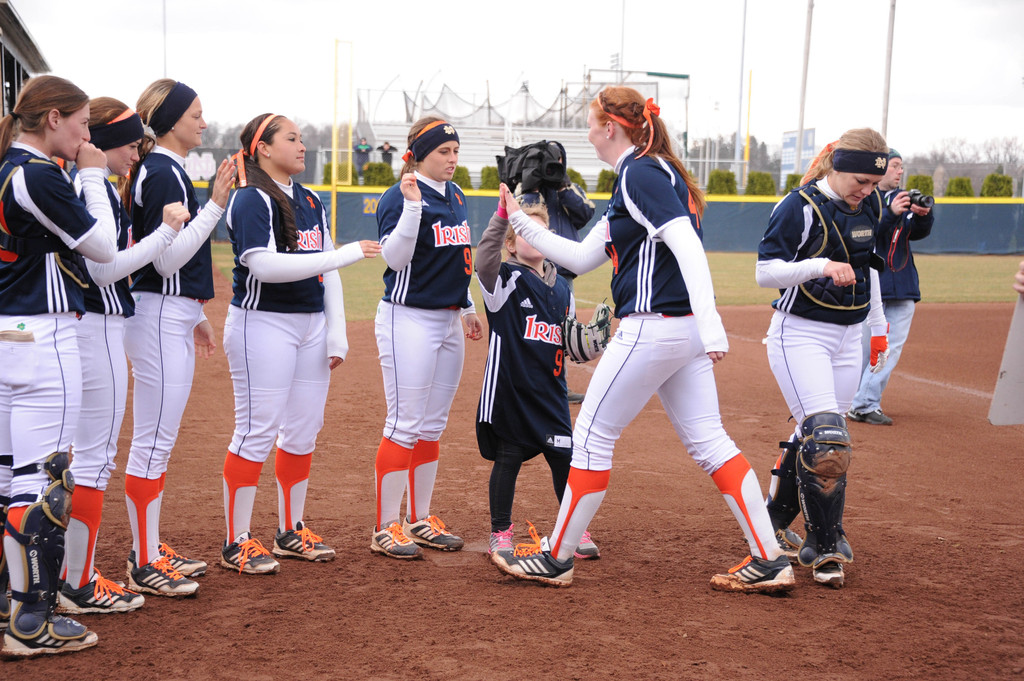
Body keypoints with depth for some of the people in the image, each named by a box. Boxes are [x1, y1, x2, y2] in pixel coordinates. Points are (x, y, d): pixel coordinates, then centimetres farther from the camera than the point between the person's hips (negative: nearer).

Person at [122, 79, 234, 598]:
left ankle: (150, 549, 22)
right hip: (161, 321, -11)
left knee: (157, 440, 14)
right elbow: (165, 260, -20)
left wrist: (194, 316, 25)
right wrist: (215, 205, -21)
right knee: (153, 441, -6)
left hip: (171, 318, 11)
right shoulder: (163, 173, -14)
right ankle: (144, 566, -1)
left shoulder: (162, 169, 17)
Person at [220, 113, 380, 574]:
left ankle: (291, 532, 24)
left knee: (303, 431, 11)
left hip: (312, 325, 8)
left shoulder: (310, 202, 16)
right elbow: (264, 265, -23)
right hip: (263, 325, -8)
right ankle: (236, 543, 1)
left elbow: (327, 270, 17)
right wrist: (345, 255, -23)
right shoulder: (251, 201, -10)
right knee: (257, 431, -7)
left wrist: (336, 333, 9)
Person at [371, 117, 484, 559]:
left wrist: (469, 308, 25)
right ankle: (385, 530, -1)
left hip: (449, 322, 8)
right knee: (405, 425, -8)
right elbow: (395, 258, -22)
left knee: (432, 426, 12)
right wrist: (412, 206, -31)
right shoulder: (400, 197, -11)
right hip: (409, 319, -8)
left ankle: (419, 521, 21)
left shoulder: (455, 197, 14)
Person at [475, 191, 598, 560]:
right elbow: (485, 259, -28)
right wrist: (503, 214, -38)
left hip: (550, 388, 5)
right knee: (508, 458, 3)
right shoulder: (505, 279, -5)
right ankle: (501, 531, 17)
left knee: (564, 458, 6)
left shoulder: (562, 287, 13)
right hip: (509, 387, -4)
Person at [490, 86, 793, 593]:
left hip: (652, 329, -10)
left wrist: (710, 322, -32)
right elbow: (581, 258, 22)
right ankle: (770, 561, 6)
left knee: (592, 436, 1)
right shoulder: (645, 175, 20)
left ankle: (555, 558, 11)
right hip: (684, 332, 10)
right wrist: (520, 222, 22)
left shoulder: (640, 174, -10)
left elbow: (686, 245, -23)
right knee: (708, 441, 8)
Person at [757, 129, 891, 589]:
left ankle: (774, 523, 27)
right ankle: (826, 548, -6)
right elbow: (765, 272, -16)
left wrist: (878, 325, 23)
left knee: (813, 436, 9)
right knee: (826, 438, -16)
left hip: (847, 339, 7)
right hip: (800, 334, -7)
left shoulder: (870, 206, 6)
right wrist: (821, 266, -29)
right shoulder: (800, 207, -15)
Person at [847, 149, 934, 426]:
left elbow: (917, 233, 7)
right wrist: (891, 213, -30)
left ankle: (865, 405, 2)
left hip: (903, 286, 6)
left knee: (893, 346, 0)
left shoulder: (901, 198, 14)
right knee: (863, 346, -4)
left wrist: (923, 215, -14)